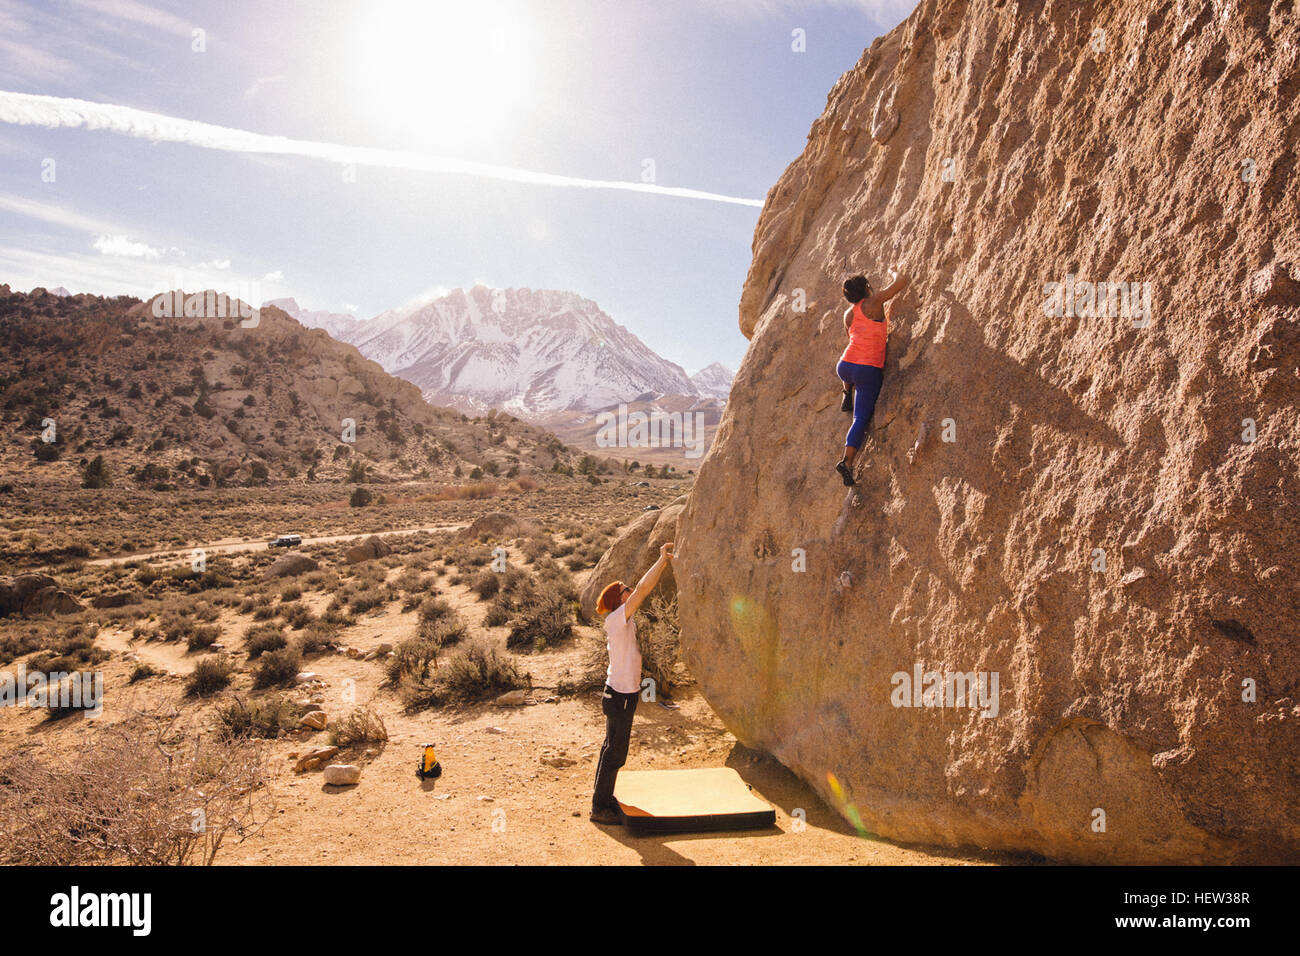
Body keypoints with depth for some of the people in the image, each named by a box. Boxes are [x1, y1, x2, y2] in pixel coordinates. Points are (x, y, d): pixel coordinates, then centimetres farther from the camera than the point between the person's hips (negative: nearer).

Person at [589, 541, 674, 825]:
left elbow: (644, 589, 10)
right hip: (620, 696, -10)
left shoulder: (624, 619, 5)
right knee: (615, 751, 1)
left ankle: (602, 798, 34)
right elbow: (642, 589, -26)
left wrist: (664, 562, 5)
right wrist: (663, 558, -21)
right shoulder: (616, 620, -19)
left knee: (612, 747, 20)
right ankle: (600, 807, 13)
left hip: (621, 693, 10)